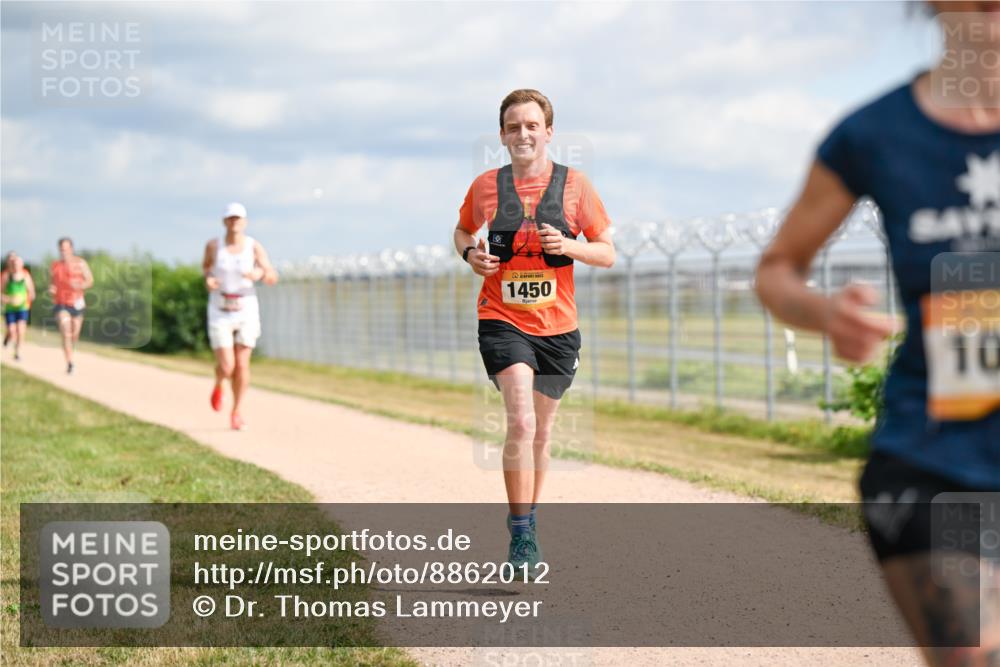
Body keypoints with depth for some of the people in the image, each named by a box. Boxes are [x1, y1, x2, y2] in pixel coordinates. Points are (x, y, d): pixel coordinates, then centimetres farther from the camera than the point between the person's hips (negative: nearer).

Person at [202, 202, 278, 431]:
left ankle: (236, 412, 24)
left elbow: (273, 278, -7)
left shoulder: (254, 246, -7)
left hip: (246, 311, 1)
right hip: (220, 313, -1)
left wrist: (260, 274, -31)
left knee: (242, 365, 2)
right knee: (226, 367, -9)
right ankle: (218, 386, 30)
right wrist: (207, 279, -8)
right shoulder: (214, 245, -7)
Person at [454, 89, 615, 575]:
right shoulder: (486, 185, 2)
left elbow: (608, 254, 3)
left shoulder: (573, 184, 0)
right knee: (520, 422, -20)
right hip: (502, 321, -1)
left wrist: (568, 246, -16)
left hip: (557, 326, 2)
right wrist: (470, 254, -2)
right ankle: (522, 536, -16)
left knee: (540, 432, 14)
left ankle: (529, 519, 34)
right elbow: (462, 230, 21)